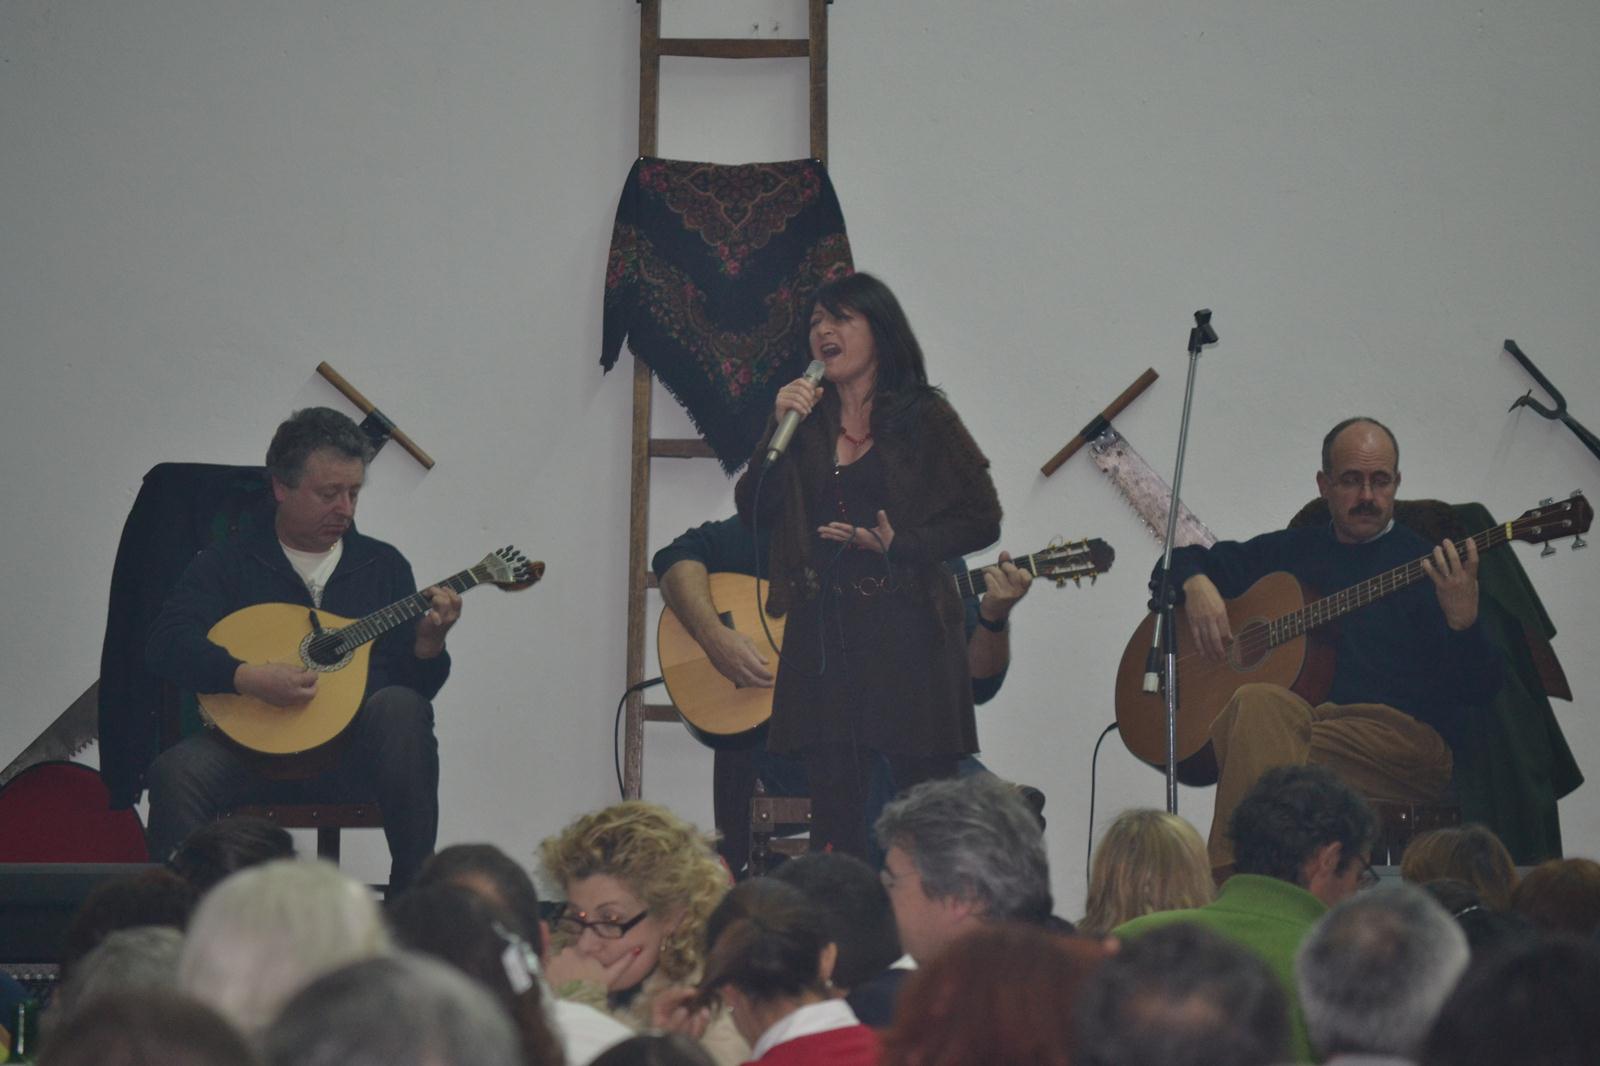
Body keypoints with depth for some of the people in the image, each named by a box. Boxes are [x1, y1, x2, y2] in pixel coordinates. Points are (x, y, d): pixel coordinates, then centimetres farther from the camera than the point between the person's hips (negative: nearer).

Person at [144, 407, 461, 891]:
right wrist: (248, 678, -21)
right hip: (256, 746, -2)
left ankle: (414, 899, -26)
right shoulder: (228, 564, 8)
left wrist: (427, 646, -10)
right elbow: (168, 643, -7)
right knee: (177, 773, -31)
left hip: (355, 755, 2)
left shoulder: (383, 565, 15)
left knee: (399, 708, -31)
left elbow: (415, 685, 13)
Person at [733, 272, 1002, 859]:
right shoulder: (806, 420, 13)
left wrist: (899, 543, -13)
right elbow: (753, 513, 6)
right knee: (833, 803, 3)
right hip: (822, 632, 4)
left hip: (906, 632, -4)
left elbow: (981, 519, -1)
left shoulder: (925, 419, 1)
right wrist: (780, 429, -6)